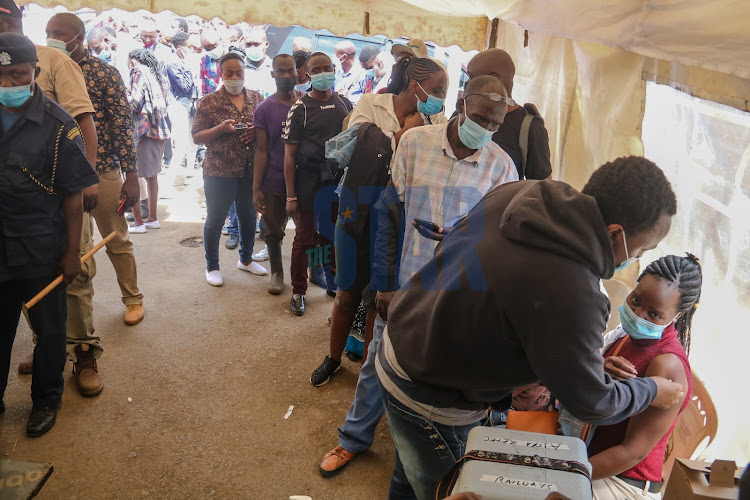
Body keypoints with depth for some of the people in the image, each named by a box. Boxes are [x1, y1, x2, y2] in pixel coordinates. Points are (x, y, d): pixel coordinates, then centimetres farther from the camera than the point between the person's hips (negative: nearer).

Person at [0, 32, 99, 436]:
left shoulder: (58, 125, -10)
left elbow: (73, 195, -9)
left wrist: (72, 251, -10)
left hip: (42, 252, -3)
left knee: (49, 330, 11)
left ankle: (46, 400, 31)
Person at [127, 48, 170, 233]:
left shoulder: (139, 74, -5)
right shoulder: (159, 77, 17)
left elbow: (136, 103, -14)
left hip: (143, 131, -9)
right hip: (160, 130, 9)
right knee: (151, 175, 17)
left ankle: (138, 222, -3)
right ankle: (152, 219, 23)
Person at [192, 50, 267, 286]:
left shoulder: (256, 98, 7)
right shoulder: (209, 102, -4)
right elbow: (197, 137, -5)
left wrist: (257, 131, -10)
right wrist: (221, 128, -21)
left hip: (250, 171, 4)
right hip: (219, 172, -4)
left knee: (249, 216, 16)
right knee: (215, 220, 7)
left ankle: (246, 259, 37)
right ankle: (212, 266, 23)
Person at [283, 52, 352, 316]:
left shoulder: (344, 103, 7)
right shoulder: (301, 108, -4)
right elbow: (289, 155, -5)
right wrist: (291, 196, -10)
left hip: (338, 180, 3)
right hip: (308, 182, -3)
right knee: (304, 239, 5)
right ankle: (298, 292, 19)